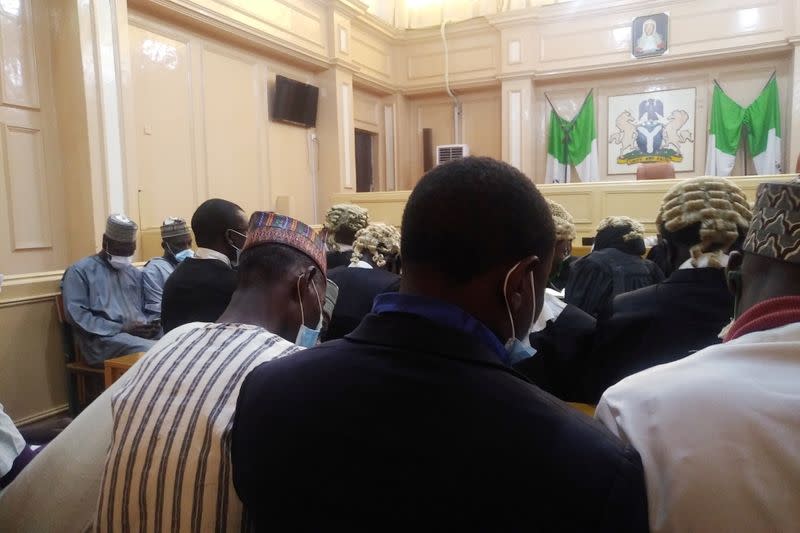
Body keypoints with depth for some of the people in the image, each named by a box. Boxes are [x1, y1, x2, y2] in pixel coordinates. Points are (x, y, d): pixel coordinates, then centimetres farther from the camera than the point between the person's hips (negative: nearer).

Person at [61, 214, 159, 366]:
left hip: (141, 336, 6)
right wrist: (122, 329, -14)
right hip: (103, 340, -6)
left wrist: (152, 324, -3)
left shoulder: (135, 273, 25)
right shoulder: (80, 271, 6)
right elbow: (76, 315, -6)